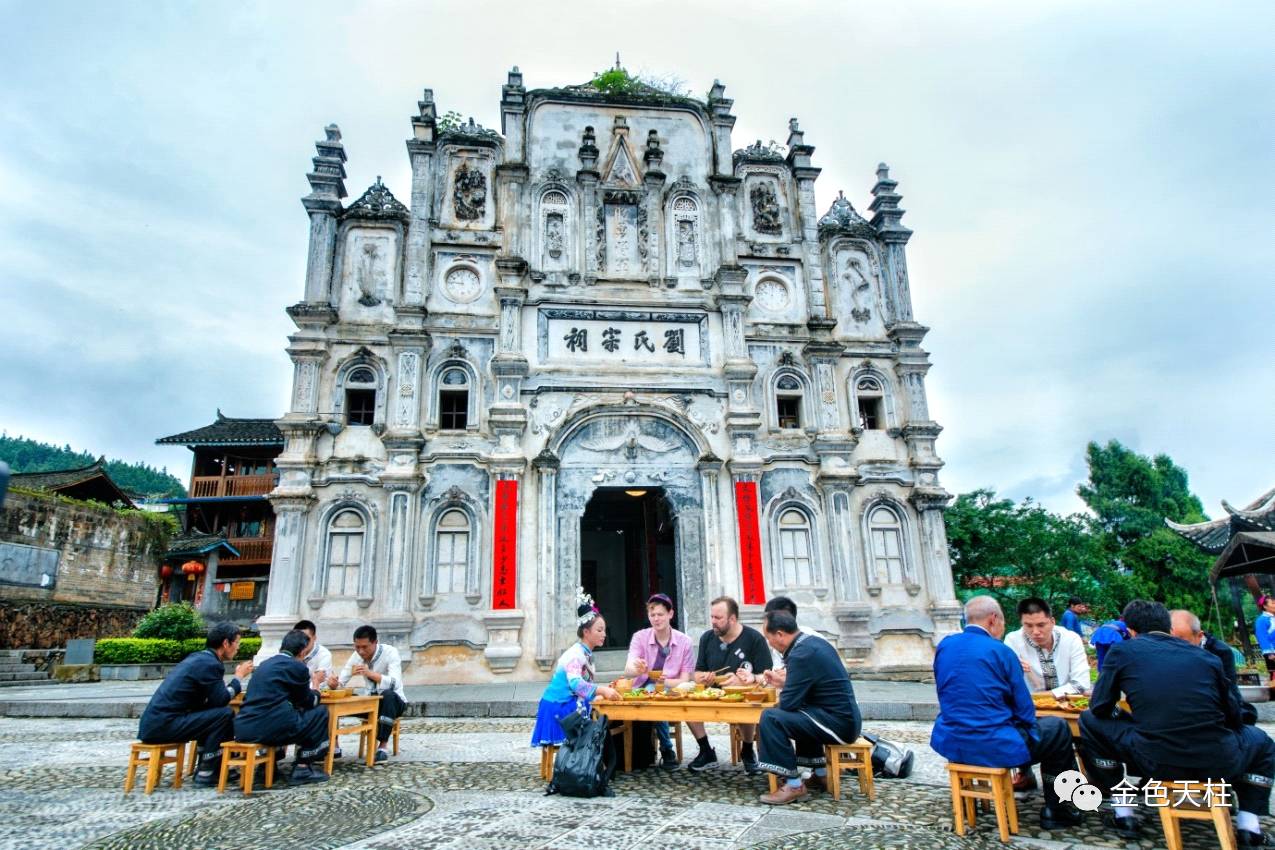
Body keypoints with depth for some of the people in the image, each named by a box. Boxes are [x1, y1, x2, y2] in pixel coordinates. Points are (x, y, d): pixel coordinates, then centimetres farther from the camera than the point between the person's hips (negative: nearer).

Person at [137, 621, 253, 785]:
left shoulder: (198, 657, 15)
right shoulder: (209, 663, -14)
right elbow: (221, 700, -10)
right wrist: (239, 677, 2)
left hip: (153, 722, 10)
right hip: (163, 726, -10)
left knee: (212, 712, 22)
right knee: (225, 714, -11)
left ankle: (205, 767, 22)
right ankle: (206, 773, -2)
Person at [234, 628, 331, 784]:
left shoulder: (266, 663, 20)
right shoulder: (297, 666, -3)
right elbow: (310, 702, 11)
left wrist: (308, 681, 38)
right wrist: (315, 683, 28)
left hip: (243, 728, 9)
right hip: (268, 728, -9)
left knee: (293, 712, 33)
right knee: (321, 712, 10)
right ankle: (303, 767, 10)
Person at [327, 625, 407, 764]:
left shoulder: (390, 652, -21)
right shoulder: (356, 656, -5)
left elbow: (394, 683, -35)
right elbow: (341, 682, -5)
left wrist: (370, 673, -48)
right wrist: (333, 682, -30)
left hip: (393, 701, -5)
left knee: (388, 695, -40)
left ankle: (382, 747, -31)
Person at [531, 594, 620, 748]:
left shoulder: (586, 653, 9)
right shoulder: (575, 654, -18)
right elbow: (575, 683, -33)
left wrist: (604, 689, 0)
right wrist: (602, 690, -40)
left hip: (570, 706, 8)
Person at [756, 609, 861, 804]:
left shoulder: (801, 654, -20)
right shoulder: (815, 642, 9)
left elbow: (788, 703, -20)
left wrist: (783, 691, 1)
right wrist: (785, 682, 12)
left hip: (839, 723, -10)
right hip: (846, 716, 10)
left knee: (770, 718, -18)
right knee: (799, 713, 33)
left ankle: (794, 785, -9)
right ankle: (821, 771, 33)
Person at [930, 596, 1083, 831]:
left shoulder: (944, 645, 4)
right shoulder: (1001, 651, -9)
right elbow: (1025, 712, -4)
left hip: (949, 743, 5)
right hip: (995, 746, -5)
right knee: (1059, 728, 17)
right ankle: (1055, 810, 24)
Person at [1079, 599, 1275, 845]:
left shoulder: (1122, 650, 6)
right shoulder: (1206, 656, 14)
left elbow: (1100, 709, 8)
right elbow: (1234, 716, 19)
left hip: (1156, 762, -3)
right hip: (1218, 763, 4)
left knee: (1090, 723, 20)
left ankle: (1123, 815, 19)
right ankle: (1249, 828, 23)